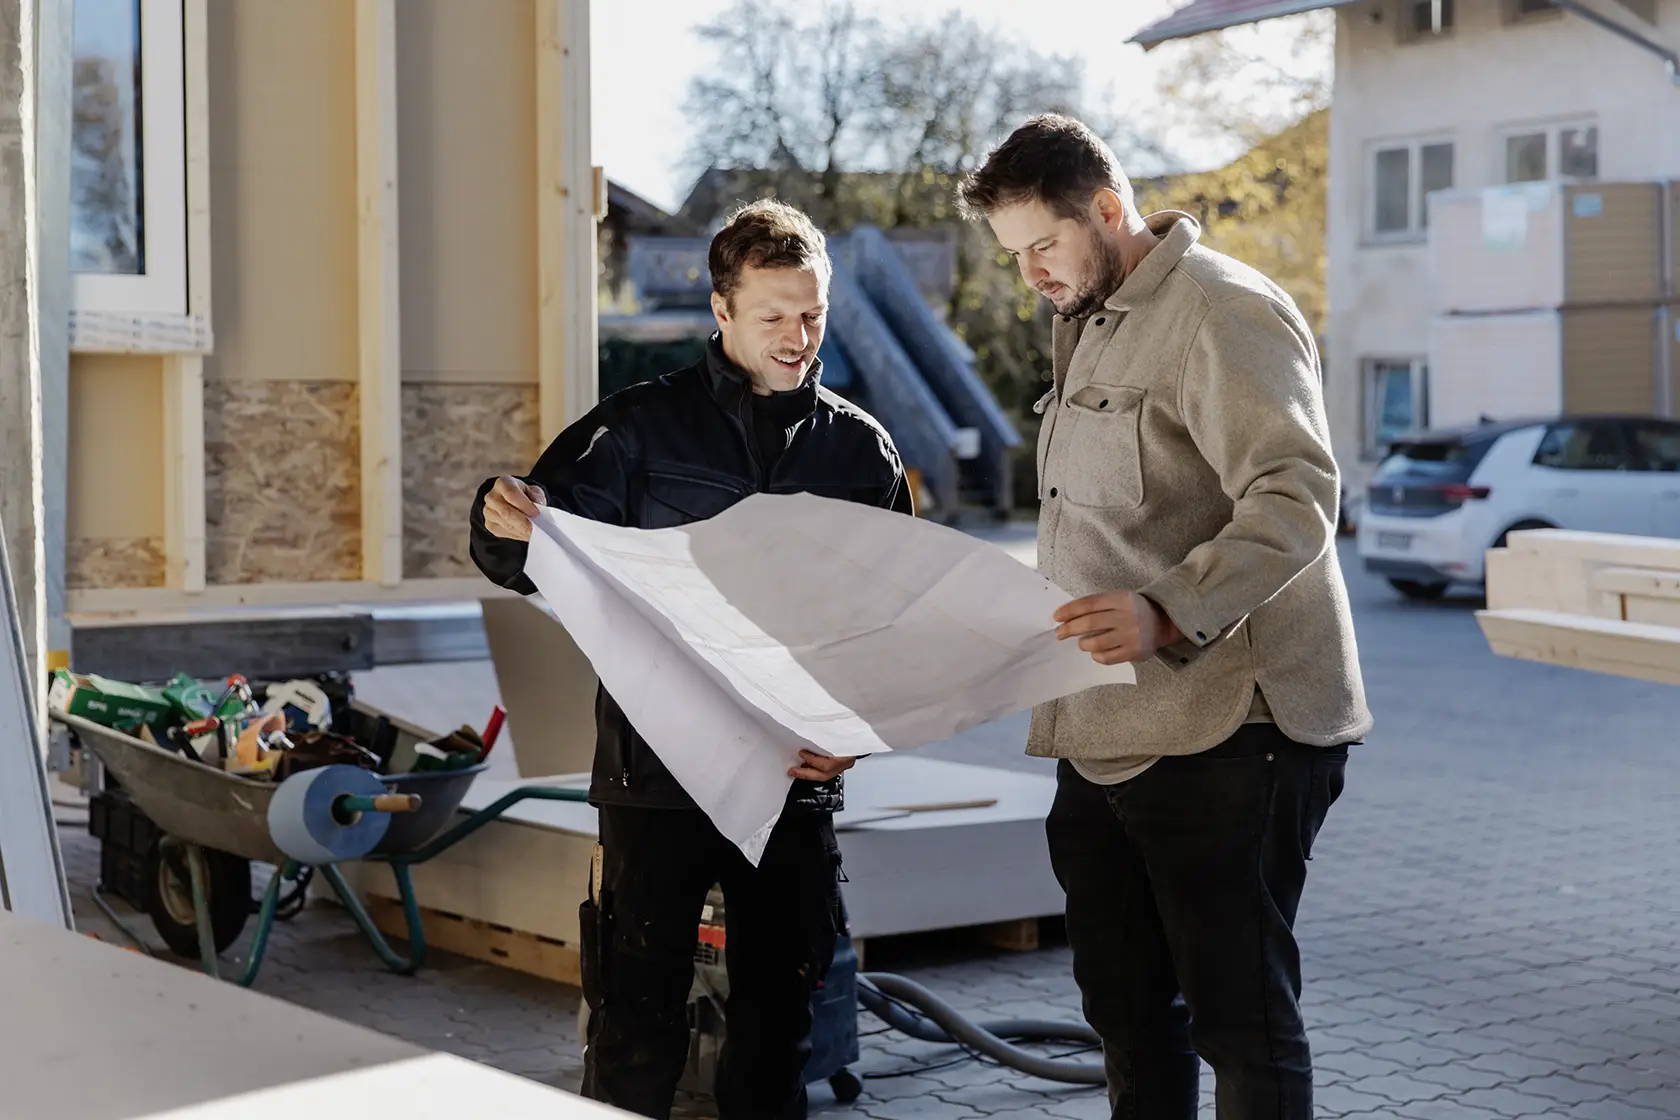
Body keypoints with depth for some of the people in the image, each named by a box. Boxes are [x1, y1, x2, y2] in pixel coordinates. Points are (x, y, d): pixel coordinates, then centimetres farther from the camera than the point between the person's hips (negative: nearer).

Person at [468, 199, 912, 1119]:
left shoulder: (861, 449, 8)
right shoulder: (643, 428, 0)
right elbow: (528, 561, -3)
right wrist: (510, 523, -27)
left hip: (794, 777, 3)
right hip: (658, 774, -2)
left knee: (779, 1010, 11)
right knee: (638, 1017, -1)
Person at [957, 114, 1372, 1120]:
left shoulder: (1224, 313, -12)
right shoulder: (1089, 325, 19)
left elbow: (1295, 501, -24)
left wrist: (1169, 613, -35)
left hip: (1224, 733, -10)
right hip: (1105, 736, 10)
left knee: (1240, 1013, -3)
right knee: (1128, 1008, 15)